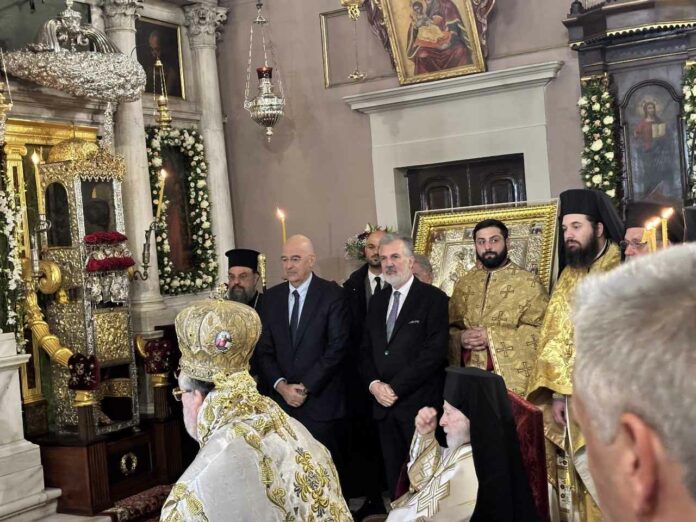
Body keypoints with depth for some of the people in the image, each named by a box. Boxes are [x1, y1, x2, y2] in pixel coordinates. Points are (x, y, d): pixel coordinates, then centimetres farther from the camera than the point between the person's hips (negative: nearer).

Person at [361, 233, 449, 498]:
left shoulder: (433, 298, -6)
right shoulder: (377, 300, 15)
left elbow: (434, 352, -14)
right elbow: (367, 350, 15)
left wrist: (395, 387, -15)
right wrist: (374, 384, -4)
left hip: (419, 404, -5)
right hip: (384, 404, 6)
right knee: (394, 479, 10)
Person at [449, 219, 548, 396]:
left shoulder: (528, 283, -2)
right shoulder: (464, 284, 12)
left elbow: (541, 330, -11)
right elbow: (449, 328, 13)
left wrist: (492, 337, -15)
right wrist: (461, 338, -9)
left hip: (512, 380, -3)